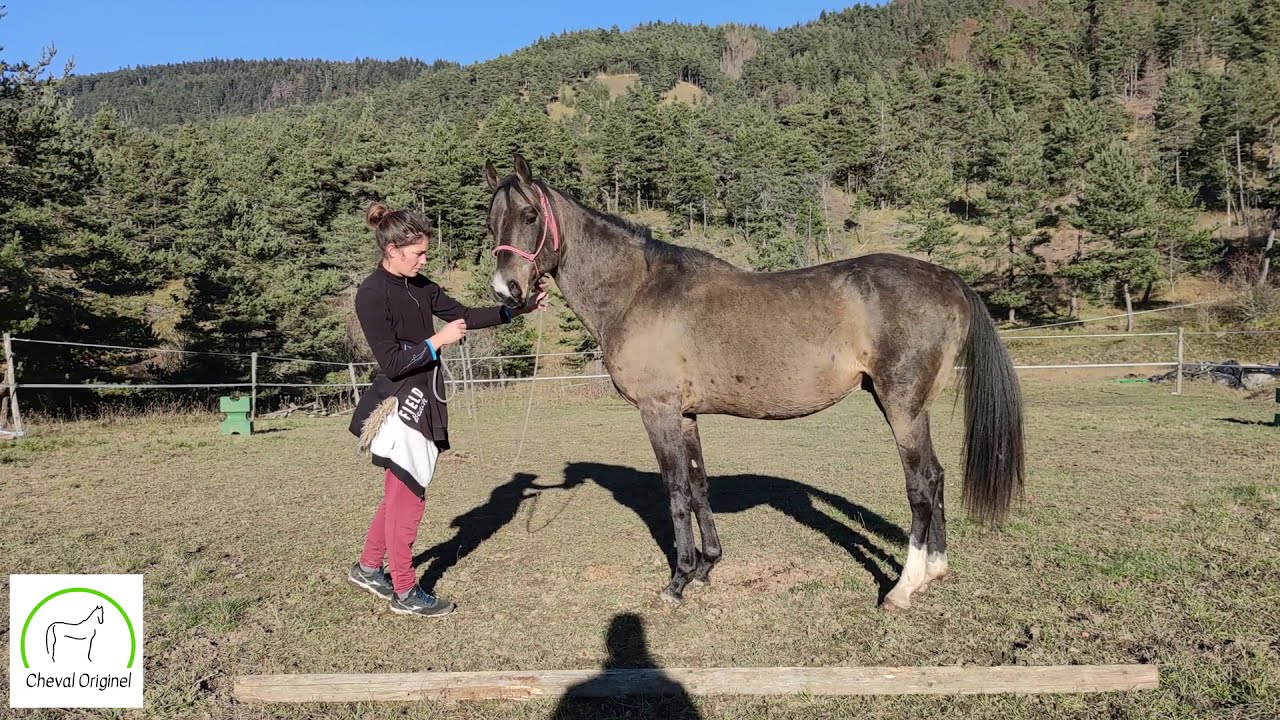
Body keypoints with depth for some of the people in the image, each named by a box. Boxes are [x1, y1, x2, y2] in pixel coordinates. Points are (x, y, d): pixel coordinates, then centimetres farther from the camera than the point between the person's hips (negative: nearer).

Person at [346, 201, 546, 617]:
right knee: (408, 497, 1)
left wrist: (516, 310, 5)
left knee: (400, 492, 19)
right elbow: (392, 362, -20)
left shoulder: (417, 285, 8)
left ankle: (368, 569, 36)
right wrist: (439, 341, -18)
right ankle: (404, 593, 15)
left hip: (422, 403, 9)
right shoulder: (372, 295, -16)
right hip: (399, 406, -8)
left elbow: (462, 315, 13)